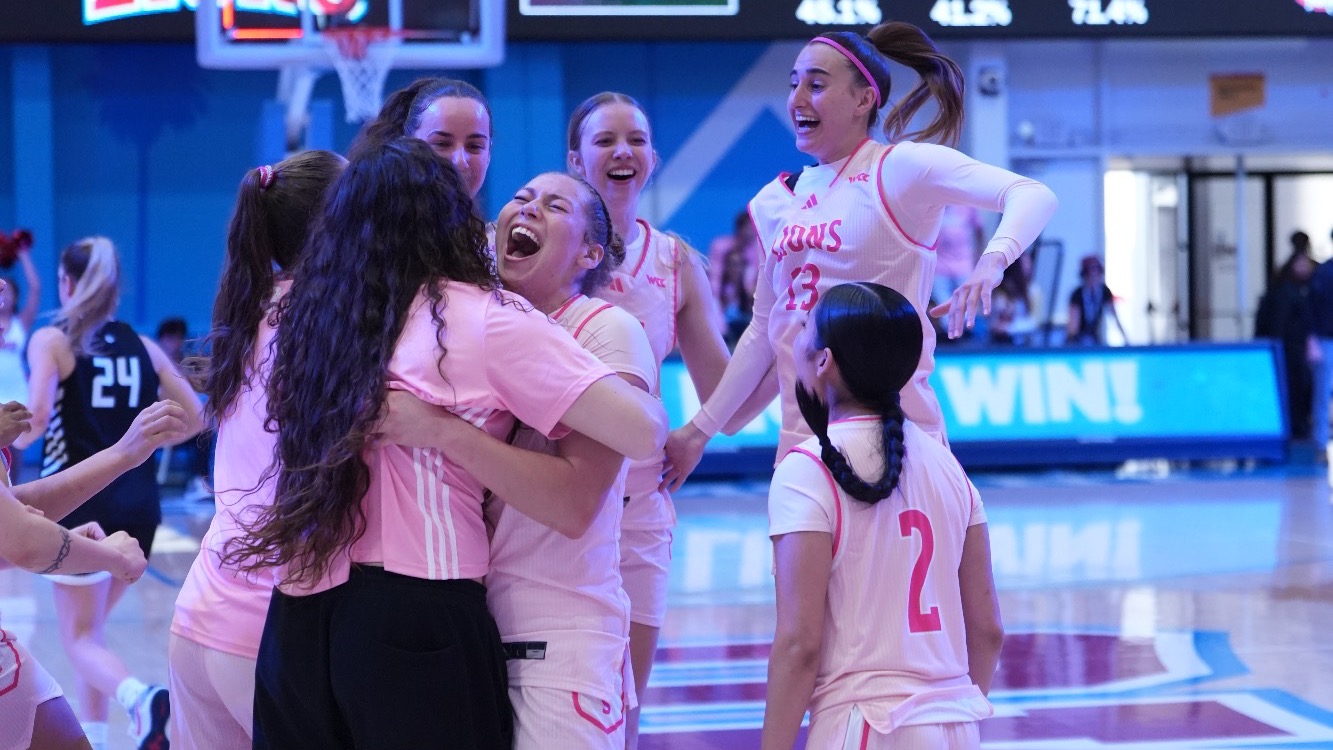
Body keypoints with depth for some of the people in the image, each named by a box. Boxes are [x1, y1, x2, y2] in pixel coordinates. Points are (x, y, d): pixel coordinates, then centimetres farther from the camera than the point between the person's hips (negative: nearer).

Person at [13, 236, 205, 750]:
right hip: (139, 501, 5)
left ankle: (139, 697, -27)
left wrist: (13, 442, 3)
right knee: (90, 625, 21)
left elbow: (36, 417, -17)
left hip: (80, 500, -5)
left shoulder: (52, 341, -4)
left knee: (81, 638, 1)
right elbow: (193, 417, 7)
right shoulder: (143, 346, 9)